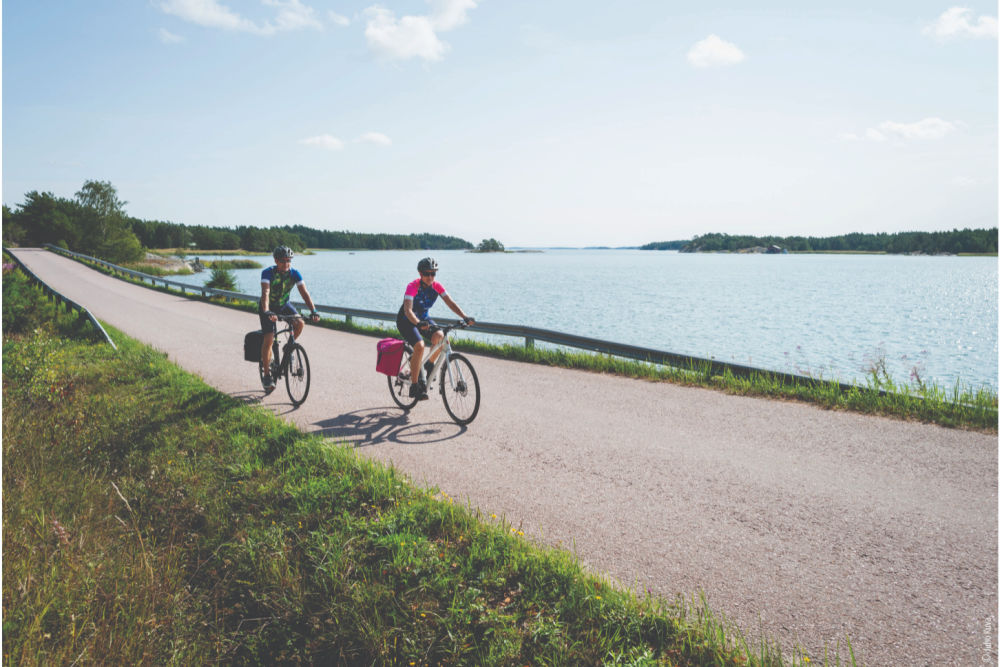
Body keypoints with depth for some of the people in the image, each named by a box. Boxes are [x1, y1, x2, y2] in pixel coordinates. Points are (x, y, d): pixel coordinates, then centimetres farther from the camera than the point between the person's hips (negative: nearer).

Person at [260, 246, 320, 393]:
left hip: (284, 304, 3)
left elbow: (304, 292, -23)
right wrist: (266, 312, -56)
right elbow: (265, 293, -39)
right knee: (269, 339, -14)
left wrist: (313, 311, -37)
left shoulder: (294, 273, -17)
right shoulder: (267, 273, -26)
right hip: (269, 307, -3)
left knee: (299, 323, -24)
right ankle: (267, 374, -2)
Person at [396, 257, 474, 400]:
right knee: (420, 346, -30)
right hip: (406, 320, -5)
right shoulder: (413, 287, -26)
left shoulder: (436, 286, -11)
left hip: (423, 318, 5)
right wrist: (418, 324, -57)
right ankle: (414, 386, -19)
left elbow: (450, 303, -15)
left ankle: (429, 365, 3)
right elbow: (408, 310, -38)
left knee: (439, 337, -25)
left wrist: (465, 317, -31)